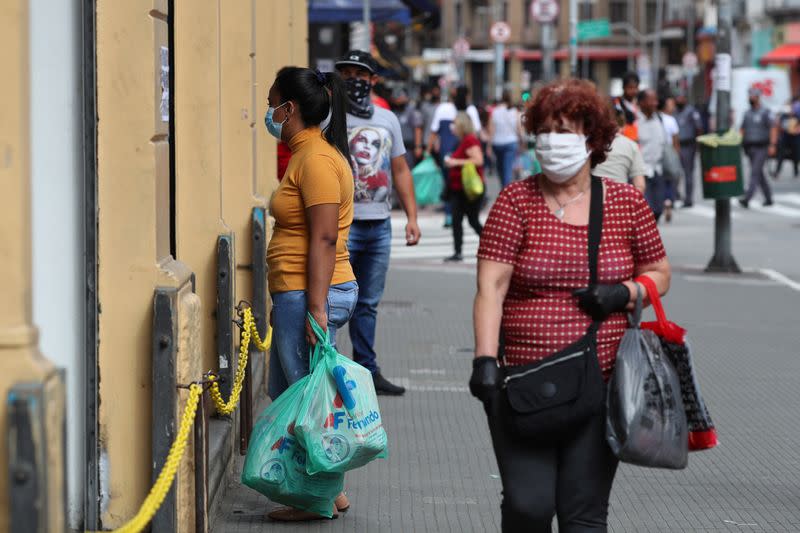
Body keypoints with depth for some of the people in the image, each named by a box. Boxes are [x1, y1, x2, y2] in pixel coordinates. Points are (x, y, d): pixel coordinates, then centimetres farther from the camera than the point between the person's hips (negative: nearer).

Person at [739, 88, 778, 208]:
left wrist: (772, 145, -19)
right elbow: (742, 130, 14)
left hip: (761, 148, -6)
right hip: (750, 147, 6)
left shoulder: (765, 112, -6)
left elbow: (773, 128, -10)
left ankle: (747, 199, -25)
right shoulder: (747, 113, 12)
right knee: (759, 174, 11)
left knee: (755, 173, -15)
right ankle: (768, 199, 23)